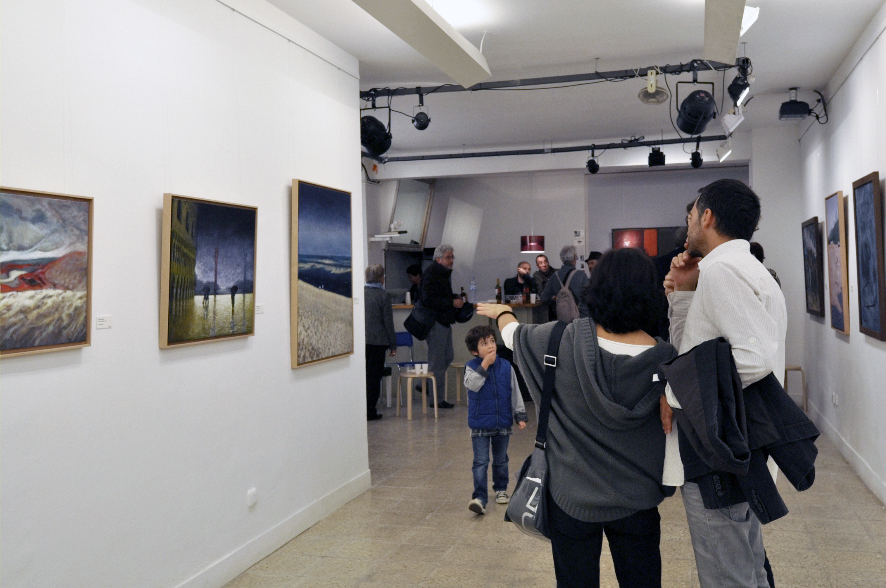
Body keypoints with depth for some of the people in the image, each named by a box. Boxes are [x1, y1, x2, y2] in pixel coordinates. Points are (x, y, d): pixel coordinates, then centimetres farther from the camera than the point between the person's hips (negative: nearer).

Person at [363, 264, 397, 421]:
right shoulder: (383, 296, -9)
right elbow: (388, 323, -7)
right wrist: (393, 345, 1)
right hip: (377, 342, -3)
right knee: (374, 376, 5)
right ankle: (370, 411, 8)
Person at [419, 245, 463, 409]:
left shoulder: (445, 273, 16)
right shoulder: (431, 274, -15)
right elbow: (428, 300, -24)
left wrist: (456, 298, 10)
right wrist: (452, 302, -22)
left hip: (444, 321, 10)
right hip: (435, 322, -10)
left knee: (448, 356, 15)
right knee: (437, 361, -3)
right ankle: (437, 399, 6)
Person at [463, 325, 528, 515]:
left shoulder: (506, 366, 0)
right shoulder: (472, 367, -7)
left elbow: (515, 393, 7)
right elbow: (472, 385, -27)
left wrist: (520, 415, 8)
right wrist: (484, 365, -31)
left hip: (503, 423, 3)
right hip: (480, 425, -3)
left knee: (501, 460, 17)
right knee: (480, 462, -5)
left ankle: (500, 489, 36)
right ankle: (479, 497, -4)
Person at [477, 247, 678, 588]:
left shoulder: (566, 341, -16)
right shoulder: (666, 359, -16)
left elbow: (515, 334, 4)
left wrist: (500, 313, 24)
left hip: (572, 495, 0)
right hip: (637, 501, 1)